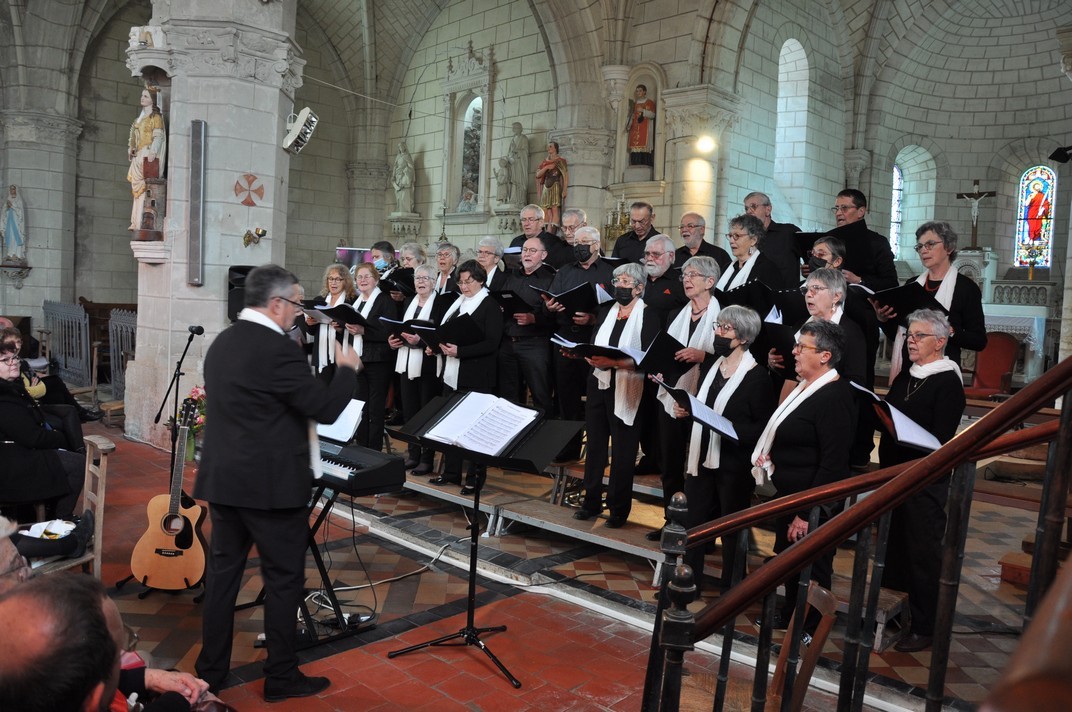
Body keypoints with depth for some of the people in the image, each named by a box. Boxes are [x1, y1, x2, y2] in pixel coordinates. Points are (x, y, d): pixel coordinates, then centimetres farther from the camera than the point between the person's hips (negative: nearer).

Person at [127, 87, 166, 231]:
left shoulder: (156, 116, -3)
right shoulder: (141, 115, 21)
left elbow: (158, 135, -13)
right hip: (138, 155, 8)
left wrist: (152, 151, -22)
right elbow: (135, 135, 24)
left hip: (148, 155, -8)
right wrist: (131, 149, 17)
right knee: (137, 186, 5)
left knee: (145, 185, -12)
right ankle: (137, 221, 6)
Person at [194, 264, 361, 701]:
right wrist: (347, 368, -2)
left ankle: (210, 671, 26)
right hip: (271, 483, -8)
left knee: (222, 572, 16)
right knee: (283, 579, 5)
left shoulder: (222, 343, 9)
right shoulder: (276, 349, -19)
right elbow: (326, 408, -18)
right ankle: (282, 677, 16)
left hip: (222, 478, 9)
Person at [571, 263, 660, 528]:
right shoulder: (606, 312, 14)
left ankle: (619, 508, 13)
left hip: (626, 391, -5)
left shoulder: (647, 317, -5)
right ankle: (591, 501, 21)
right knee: (595, 444, 9)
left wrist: (616, 362, -24)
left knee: (622, 450, 2)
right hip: (599, 385, 5)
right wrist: (588, 356, -9)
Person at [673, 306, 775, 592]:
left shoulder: (757, 377, -13)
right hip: (701, 459, 7)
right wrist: (685, 412, 1)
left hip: (734, 467, -7)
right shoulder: (712, 367, 9)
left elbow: (764, 429, -14)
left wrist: (730, 429, -26)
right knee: (694, 522, 13)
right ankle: (690, 582, 29)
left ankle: (730, 589, 27)